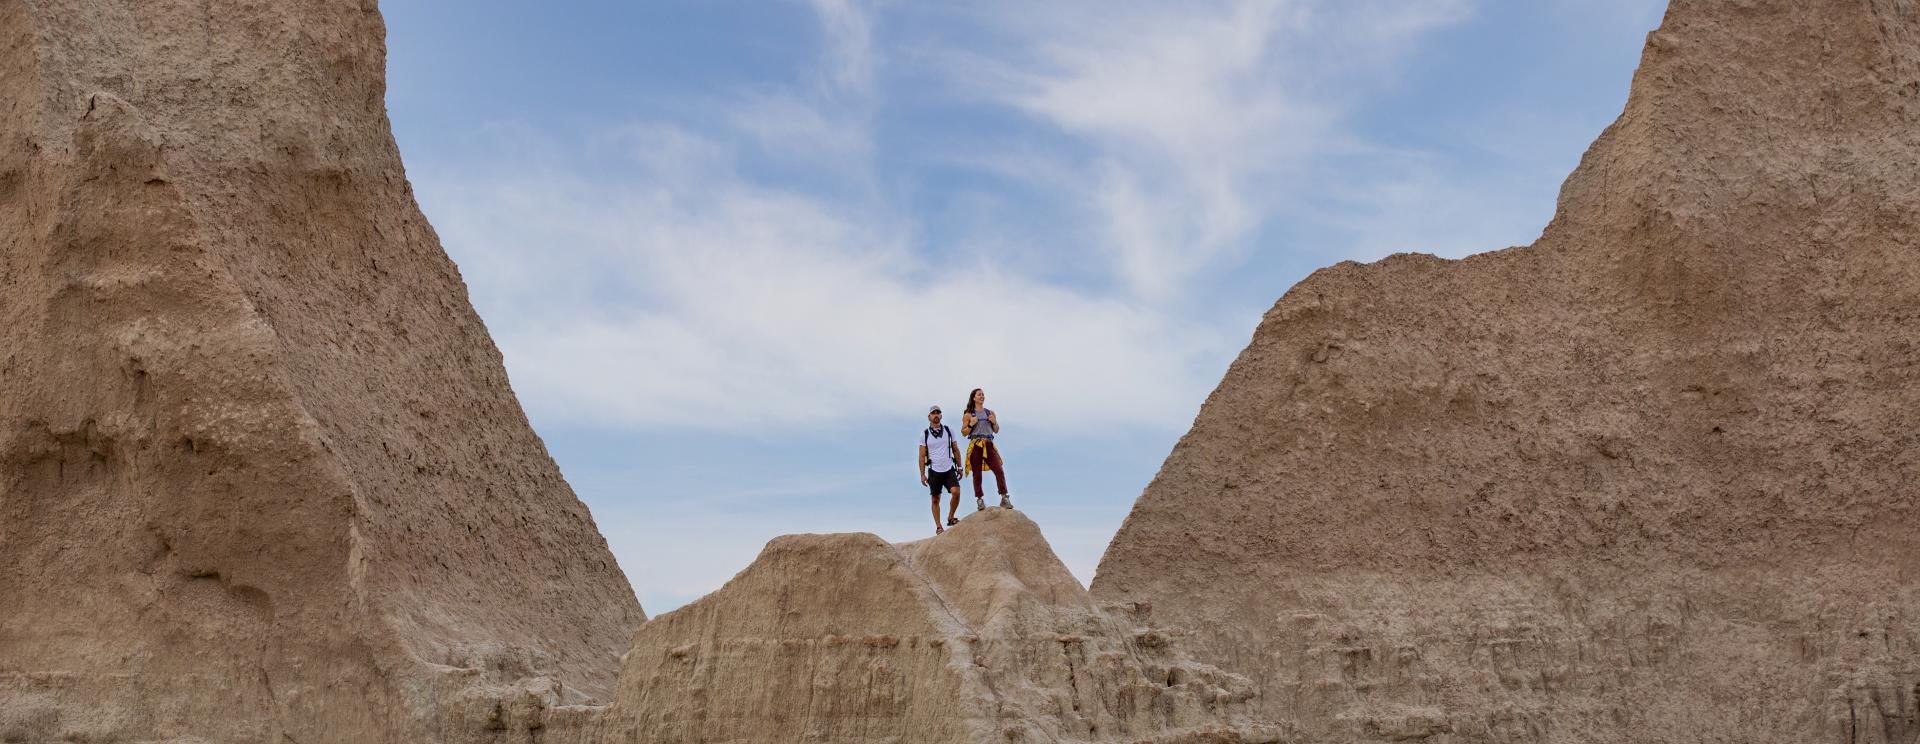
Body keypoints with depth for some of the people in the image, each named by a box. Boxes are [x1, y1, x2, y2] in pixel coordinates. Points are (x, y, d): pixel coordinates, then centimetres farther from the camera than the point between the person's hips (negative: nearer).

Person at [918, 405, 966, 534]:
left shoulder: (949, 430, 6)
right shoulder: (924, 434, 0)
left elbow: (956, 450, 12)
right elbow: (922, 455, 2)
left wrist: (960, 467, 9)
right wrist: (922, 474, -3)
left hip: (949, 470, 1)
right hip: (934, 471, -1)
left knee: (956, 492, -19)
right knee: (935, 500, 3)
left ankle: (950, 518, 0)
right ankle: (938, 526, 11)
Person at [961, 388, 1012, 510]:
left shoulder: (990, 413, 15)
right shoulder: (968, 415, 6)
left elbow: (996, 431, 20)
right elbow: (963, 433, 7)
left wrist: (994, 422, 0)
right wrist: (971, 424, -9)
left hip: (989, 445, 2)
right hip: (975, 445, -2)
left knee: (999, 470, -10)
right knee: (977, 474, -1)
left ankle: (1004, 498, -8)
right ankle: (979, 500, 7)